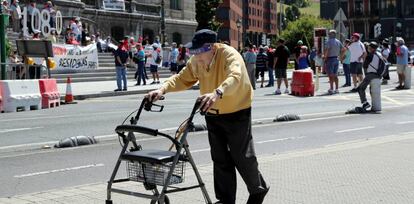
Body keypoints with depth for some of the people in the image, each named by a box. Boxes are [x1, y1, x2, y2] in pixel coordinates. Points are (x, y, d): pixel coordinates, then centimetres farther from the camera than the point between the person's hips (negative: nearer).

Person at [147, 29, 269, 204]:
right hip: (213, 115, 6)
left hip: (237, 113, -6)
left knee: (242, 156, 2)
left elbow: (234, 77, -42)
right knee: (220, 159, 8)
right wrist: (163, 89, -16)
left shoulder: (229, 55, -24)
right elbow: (182, 78, 3)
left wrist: (217, 93, -60)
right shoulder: (196, 61, -3)